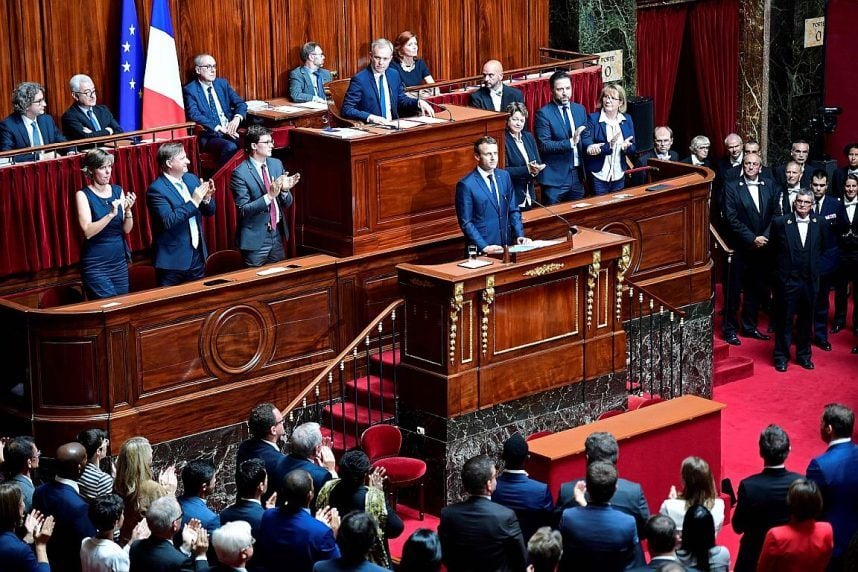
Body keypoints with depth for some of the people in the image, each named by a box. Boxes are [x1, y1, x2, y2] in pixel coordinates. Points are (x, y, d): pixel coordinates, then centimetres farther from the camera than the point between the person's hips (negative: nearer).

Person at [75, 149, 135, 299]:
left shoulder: (117, 190, 5)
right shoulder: (83, 195, -7)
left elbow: (126, 229, 3)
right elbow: (88, 231, -18)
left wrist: (128, 210, -15)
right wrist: (111, 214, -27)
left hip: (120, 260, 5)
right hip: (96, 264, -5)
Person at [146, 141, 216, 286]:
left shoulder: (191, 179, 8)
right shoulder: (156, 189, -14)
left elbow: (209, 212, 13)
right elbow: (168, 221, -25)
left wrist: (207, 198, -9)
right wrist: (193, 202, -24)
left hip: (197, 257, 7)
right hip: (173, 261, -7)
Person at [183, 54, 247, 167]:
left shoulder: (222, 83, 15)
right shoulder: (190, 90, -2)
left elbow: (240, 103, 13)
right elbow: (194, 115, -15)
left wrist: (237, 118, -10)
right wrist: (220, 128, -23)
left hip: (231, 131, 5)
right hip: (209, 136, -5)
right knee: (230, 147, -34)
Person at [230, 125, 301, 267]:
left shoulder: (276, 164, 6)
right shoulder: (240, 173, -14)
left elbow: (287, 203, 9)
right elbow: (243, 210, -18)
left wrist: (285, 190, -13)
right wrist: (269, 196, -28)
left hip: (277, 235, 6)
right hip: (255, 238, -6)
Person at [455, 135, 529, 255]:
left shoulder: (504, 176, 7)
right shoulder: (465, 185, -11)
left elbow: (513, 211, 12)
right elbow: (466, 223, -10)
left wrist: (520, 235, -1)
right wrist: (484, 247, -18)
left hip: (507, 245, 5)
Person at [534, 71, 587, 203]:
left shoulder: (580, 109, 10)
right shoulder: (543, 113, -9)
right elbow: (544, 145, -16)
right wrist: (570, 142, -25)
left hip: (577, 176, 5)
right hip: (555, 178, -5)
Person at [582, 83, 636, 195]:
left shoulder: (627, 120, 6)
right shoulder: (592, 119, -6)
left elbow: (632, 150, 6)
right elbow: (586, 146, -16)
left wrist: (626, 147, -18)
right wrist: (608, 146, -29)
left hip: (619, 176, 4)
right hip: (598, 176, -4)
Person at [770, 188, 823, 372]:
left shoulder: (819, 224, 1)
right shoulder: (780, 223, -6)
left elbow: (821, 249, 11)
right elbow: (773, 249, 2)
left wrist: (815, 270, 6)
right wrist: (781, 266, 2)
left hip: (810, 280, 3)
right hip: (787, 280, -3)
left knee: (806, 320, 13)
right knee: (784, 320, 5)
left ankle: (804, 355, 26)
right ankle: (781, 357, 16)